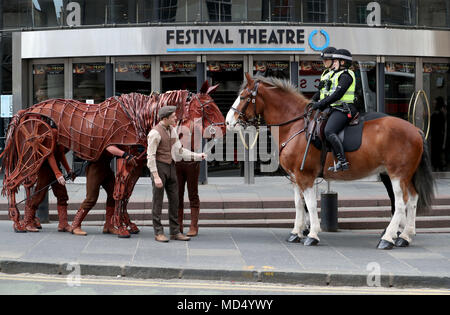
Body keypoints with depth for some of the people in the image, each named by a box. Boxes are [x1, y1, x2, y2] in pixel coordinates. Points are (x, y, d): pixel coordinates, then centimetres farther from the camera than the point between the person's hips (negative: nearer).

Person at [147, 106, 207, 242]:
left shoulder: (172, 130, 9)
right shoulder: (155, 133, -15)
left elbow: (179, 151, 14)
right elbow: (150, 156, -16)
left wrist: (197, 156, 5)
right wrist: (156, 177, -21)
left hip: (171, 167, 8)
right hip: (158, 167, -7)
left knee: (174, 200, 6)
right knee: (158, 200, -1)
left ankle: (175, 232, 12)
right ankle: (158, 233, 6)